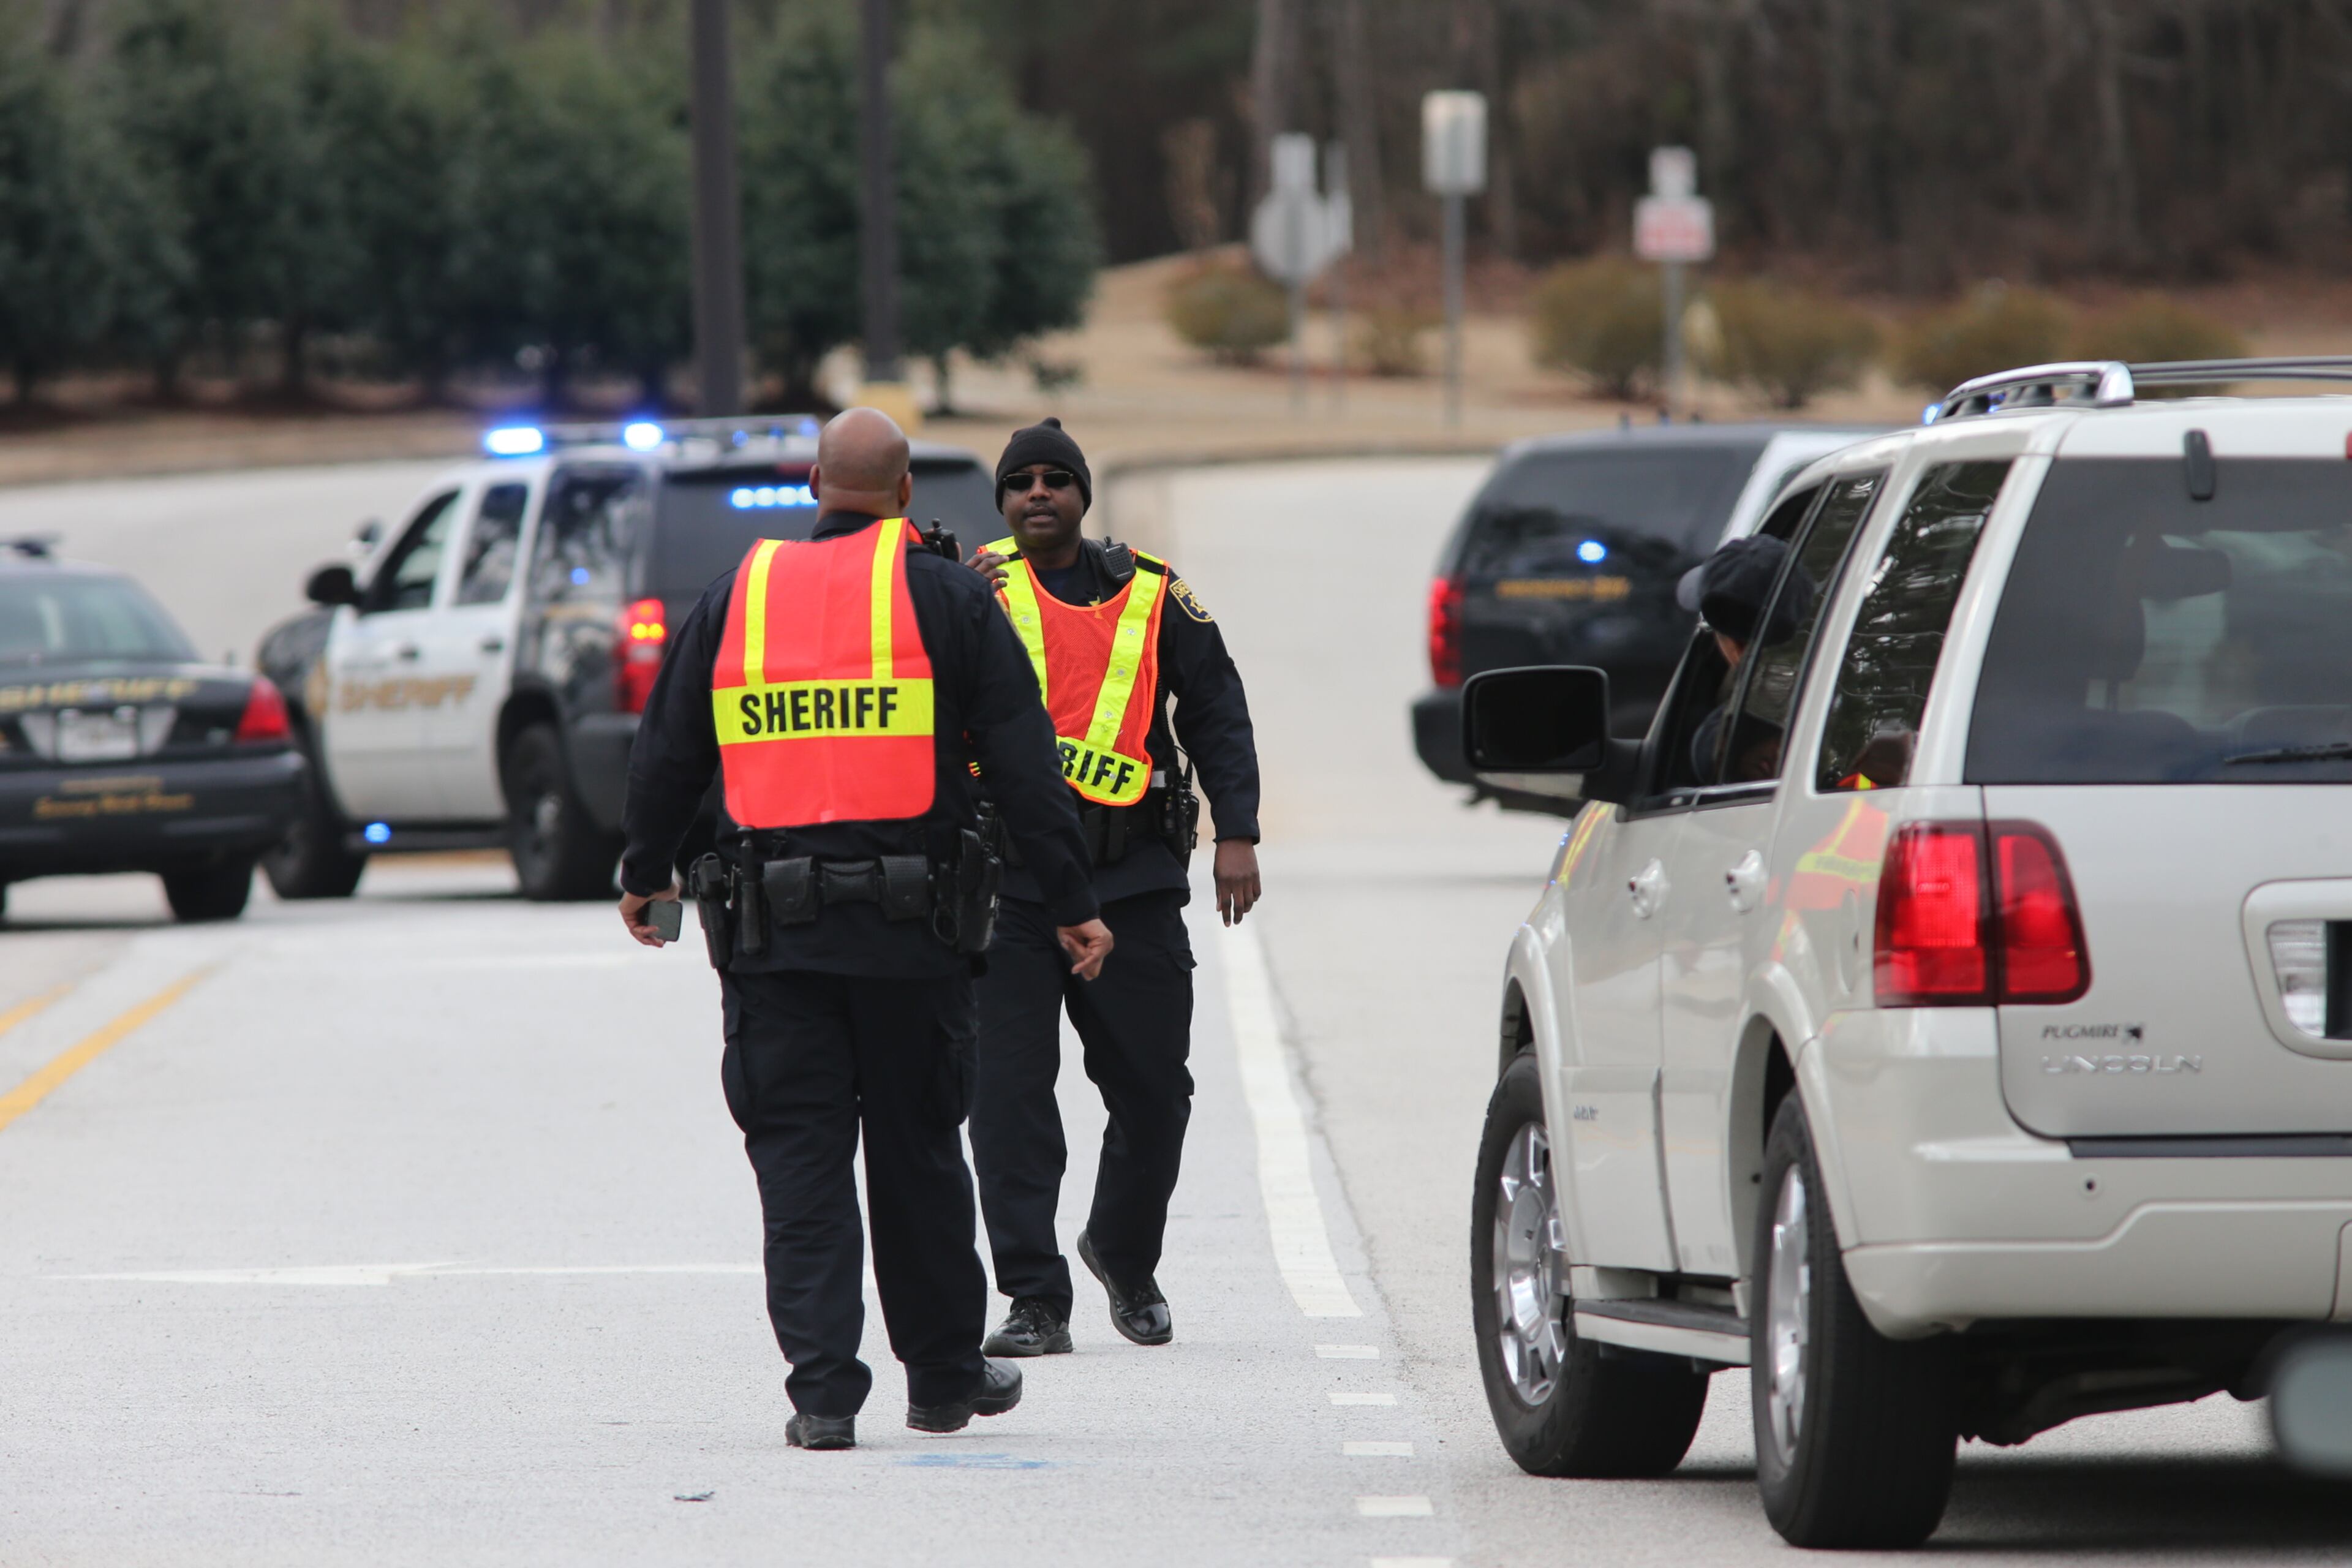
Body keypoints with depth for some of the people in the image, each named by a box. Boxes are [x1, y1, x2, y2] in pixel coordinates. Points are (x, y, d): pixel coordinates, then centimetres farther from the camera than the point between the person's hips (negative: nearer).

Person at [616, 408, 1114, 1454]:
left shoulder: (736, 597, 8)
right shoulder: (946, 598, 1)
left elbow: (665, 754, 13)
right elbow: (1024, 763, -1)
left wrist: (645, 875, 28)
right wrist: (1068, 905, 2)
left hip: (773, 929, 1)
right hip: (910, 925, -1)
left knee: (799, 1157, 3)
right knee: (918, 1151, 10)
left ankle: (822, 1390, -5)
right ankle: (944, 1376, 21)